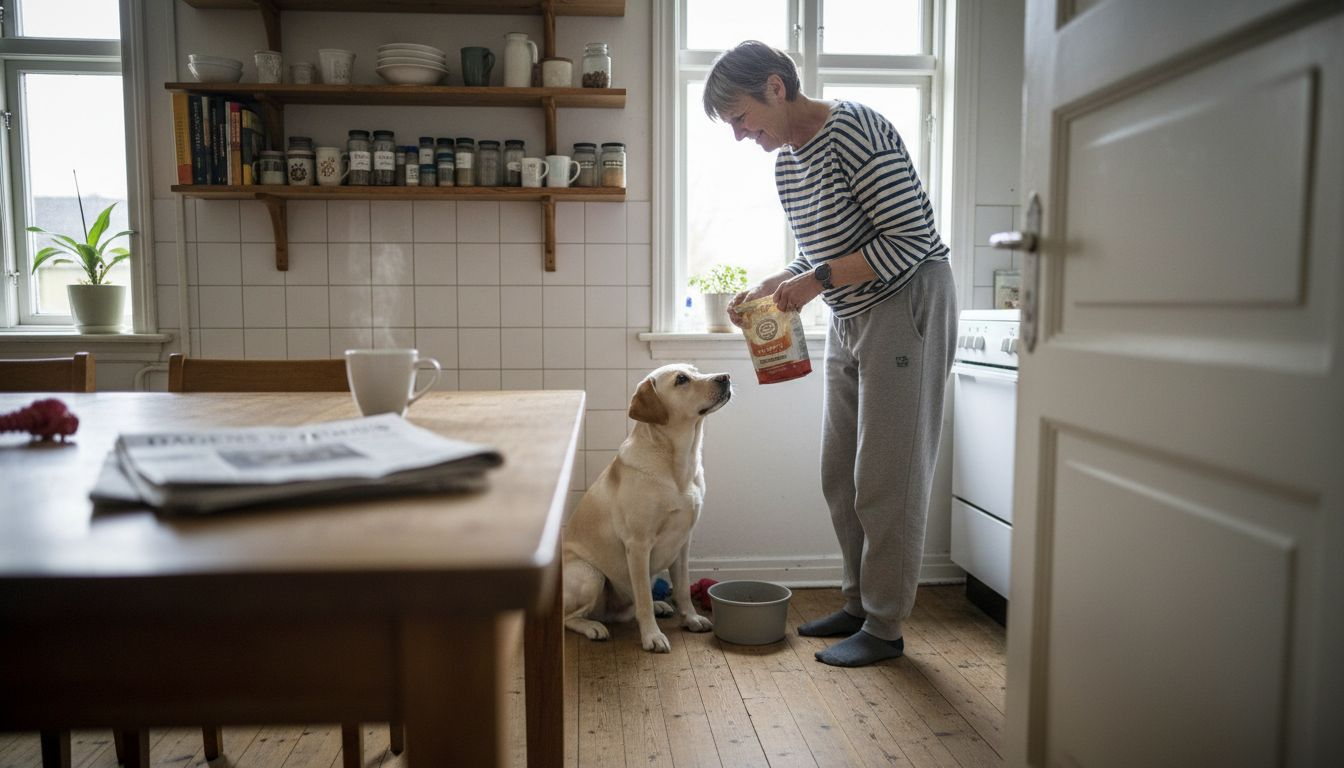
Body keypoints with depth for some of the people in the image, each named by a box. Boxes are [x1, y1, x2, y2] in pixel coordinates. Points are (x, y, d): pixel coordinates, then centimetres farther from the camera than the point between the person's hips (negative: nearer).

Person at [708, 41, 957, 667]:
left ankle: (885, 627, 10)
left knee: (887, 479, -3)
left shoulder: (854, 128, -18)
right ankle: (858, 604, 27)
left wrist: (818, 281, -23)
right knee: (839, 477, 12)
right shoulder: (784, 163, 9)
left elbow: (912, 239, -21)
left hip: (907, 307, -9)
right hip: (849, 322, 9)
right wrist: (766, 289, 1)